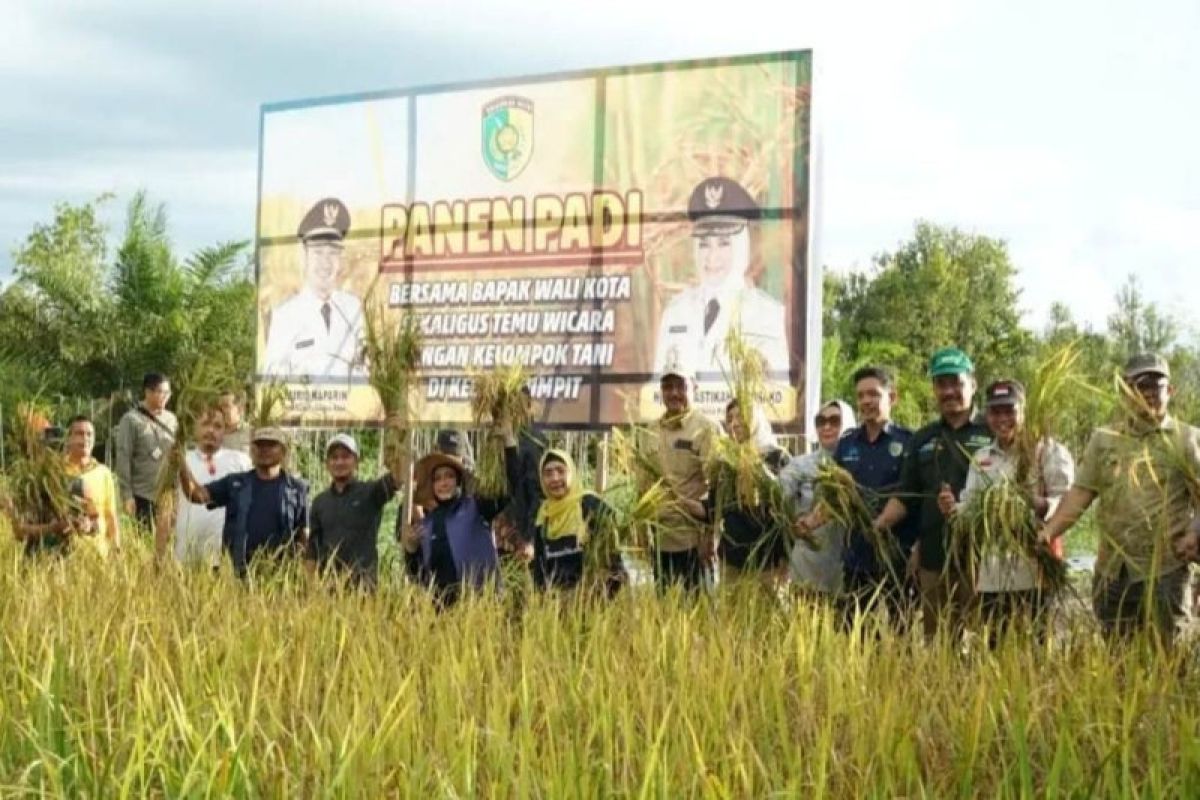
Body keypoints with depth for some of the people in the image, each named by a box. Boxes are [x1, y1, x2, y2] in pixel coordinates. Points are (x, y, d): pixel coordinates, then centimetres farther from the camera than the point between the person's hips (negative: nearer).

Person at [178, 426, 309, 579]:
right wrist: (182, 465, -14)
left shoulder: (296, 488, 5)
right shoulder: (234, 483, 10)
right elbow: (197, 494, 1)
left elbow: (304, 535, 6)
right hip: (239, 571, 1)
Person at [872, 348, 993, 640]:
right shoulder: (922, 440, 18)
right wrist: (880, 524, 1)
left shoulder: (992, 434, 3)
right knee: (936, 641, 7)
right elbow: (906, 496, 17)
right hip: (934, 559, 4)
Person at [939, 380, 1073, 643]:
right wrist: (953, 510, -5)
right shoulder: (980, 459, 17)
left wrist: (1039, 504, -28)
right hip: (991, 576, 5)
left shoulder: (1049, 452, 1)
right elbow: (969, 508, 17)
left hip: (1035, 573, -5)